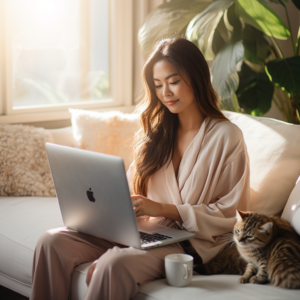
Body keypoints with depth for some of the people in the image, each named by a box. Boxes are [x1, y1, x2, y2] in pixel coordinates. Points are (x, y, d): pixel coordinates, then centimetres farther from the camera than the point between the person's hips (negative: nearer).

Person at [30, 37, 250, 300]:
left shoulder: (227, 137, -3)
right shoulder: (156, 132, 17)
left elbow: (232, 215, -7)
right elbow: (131, 192, 15)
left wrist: (163, 209, -14)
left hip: (190, 242, -6)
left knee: (116, 263, -35)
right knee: (53, 241, -14)